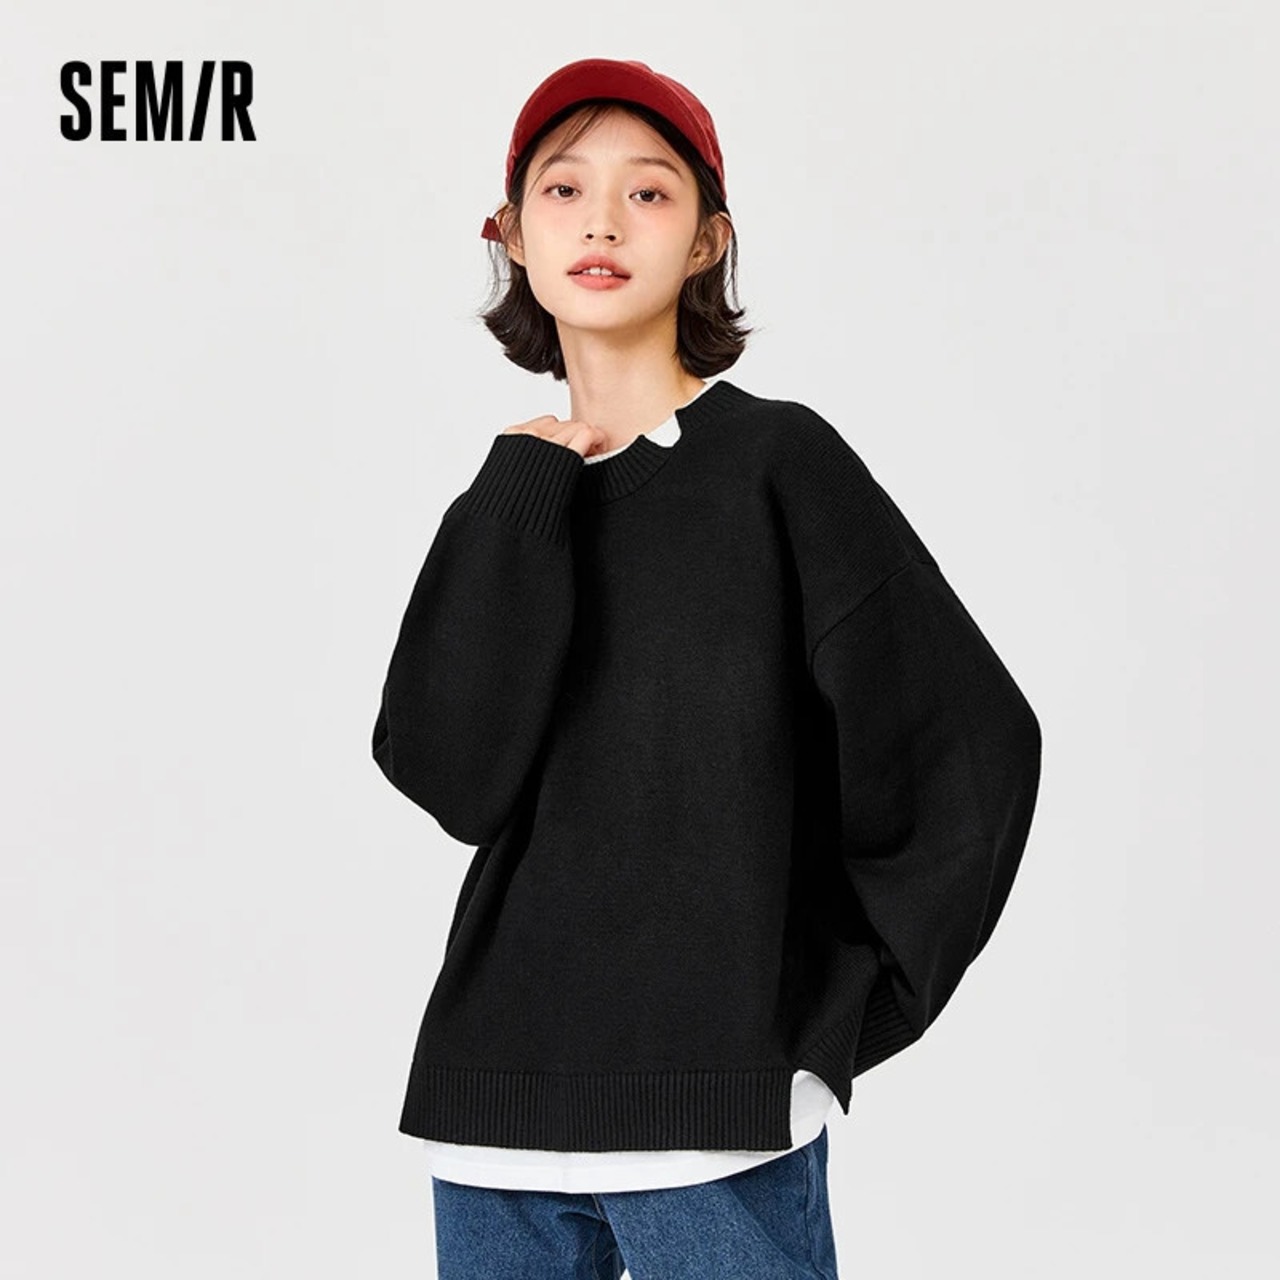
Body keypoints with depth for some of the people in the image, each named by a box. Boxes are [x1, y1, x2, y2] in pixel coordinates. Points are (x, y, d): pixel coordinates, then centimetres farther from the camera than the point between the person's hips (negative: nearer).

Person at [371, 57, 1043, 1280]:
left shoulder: (778, 459, -2)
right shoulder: (507, 497, 10)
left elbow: (973, 742, -4)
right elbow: (451, 779, -5)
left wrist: (842, 1006, -1)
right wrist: (521, 499, -6)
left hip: (715, 1113, -4)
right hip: (497, 1098, 4)